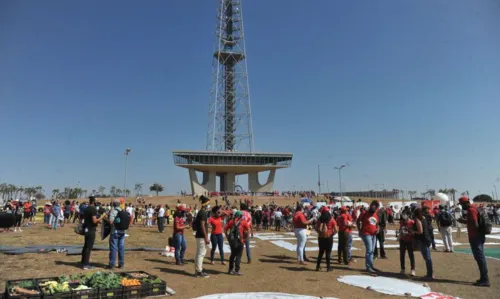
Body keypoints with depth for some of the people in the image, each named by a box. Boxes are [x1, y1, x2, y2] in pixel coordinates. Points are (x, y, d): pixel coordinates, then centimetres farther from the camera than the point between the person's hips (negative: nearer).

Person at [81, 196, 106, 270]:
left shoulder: (86, 208, 12)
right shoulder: (93, 209, -17)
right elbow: (94, 221, -22)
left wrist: (98, 220, 20)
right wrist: (102, 217, -11)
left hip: (87, 229, 9)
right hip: (91, 230, -9)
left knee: (86, 246, 16)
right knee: (89, 247, -4)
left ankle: (83, 262, 25)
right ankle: (86, 264, 0)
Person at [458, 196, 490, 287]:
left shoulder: (471, 210, -18)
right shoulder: (473, 208, 13)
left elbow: (475, 225, -24)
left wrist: (464, 222, -13)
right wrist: (465, 221, 13)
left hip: (475, 237, -10)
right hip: (479, 236, 10)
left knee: (479, 258, -6)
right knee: (480, 257, 13)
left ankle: (484, 280, -3)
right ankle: (484, 278, 19)